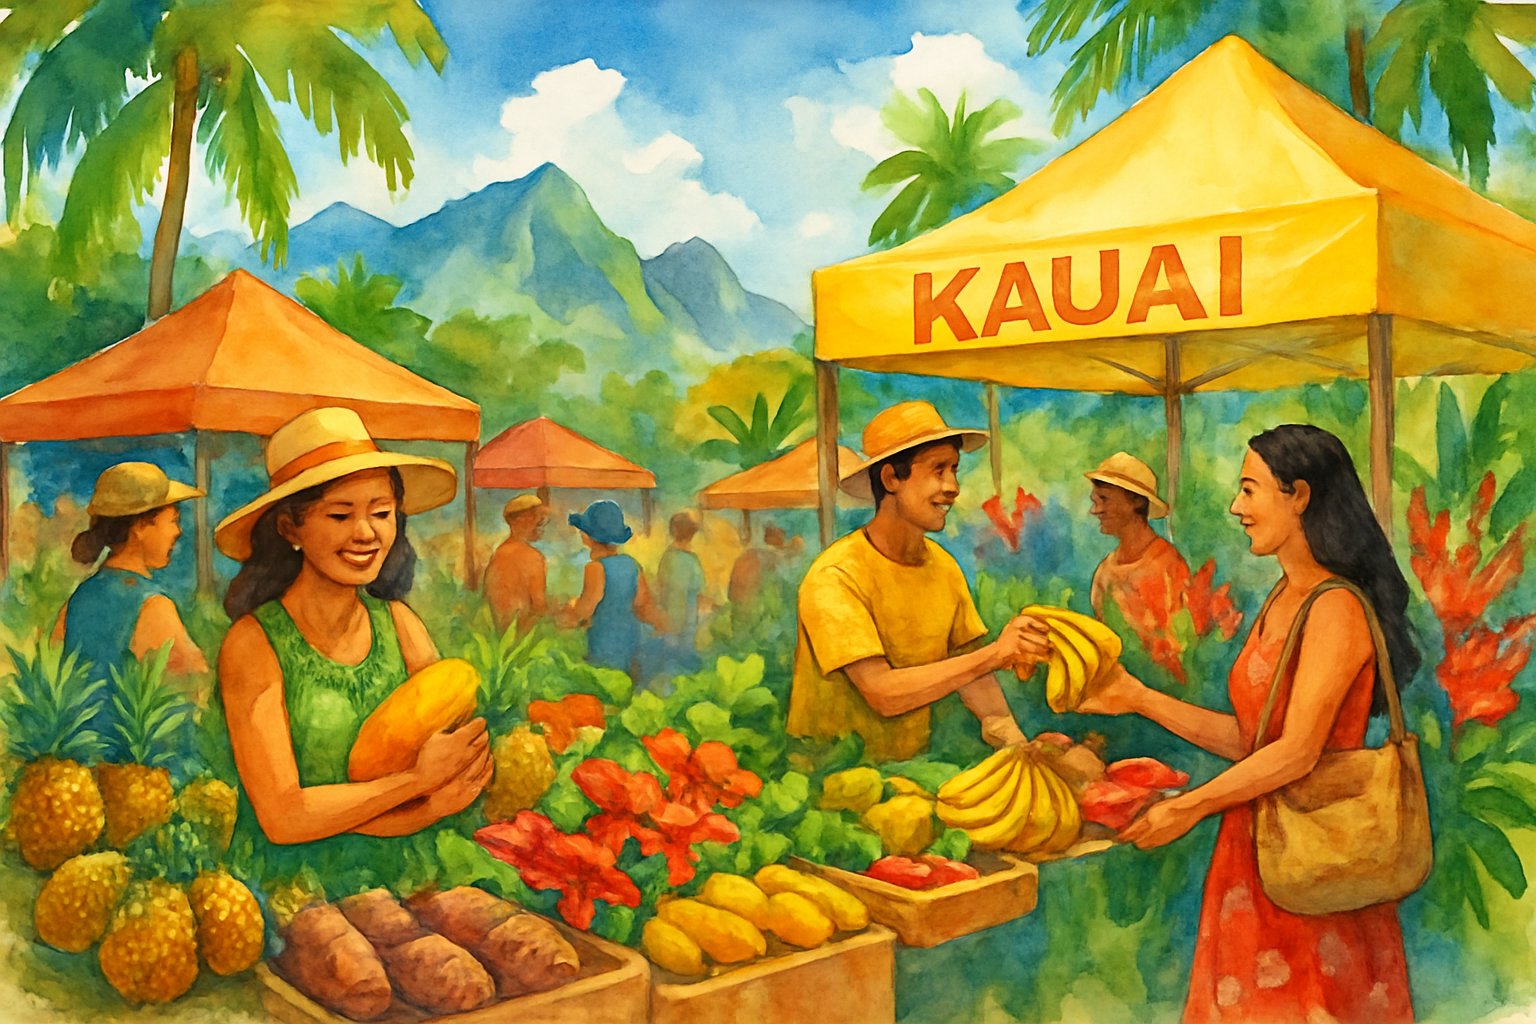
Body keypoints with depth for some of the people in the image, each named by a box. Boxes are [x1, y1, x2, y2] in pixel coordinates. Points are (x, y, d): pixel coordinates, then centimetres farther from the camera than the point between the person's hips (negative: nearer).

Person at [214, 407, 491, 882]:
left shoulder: (398, 622, 2)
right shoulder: (253, 643, -10)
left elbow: (472, 762, -3)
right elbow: (281, 818, -14)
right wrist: (418, 781, -14)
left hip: (393, 883, 3)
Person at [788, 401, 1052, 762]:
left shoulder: (944, 568, 4)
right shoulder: (835, 578, -19)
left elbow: (968, 668, 5)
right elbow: (883, 694, -25)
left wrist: (1016, 742, -12)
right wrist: (997, 653, -23)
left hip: (913, 767, 5)